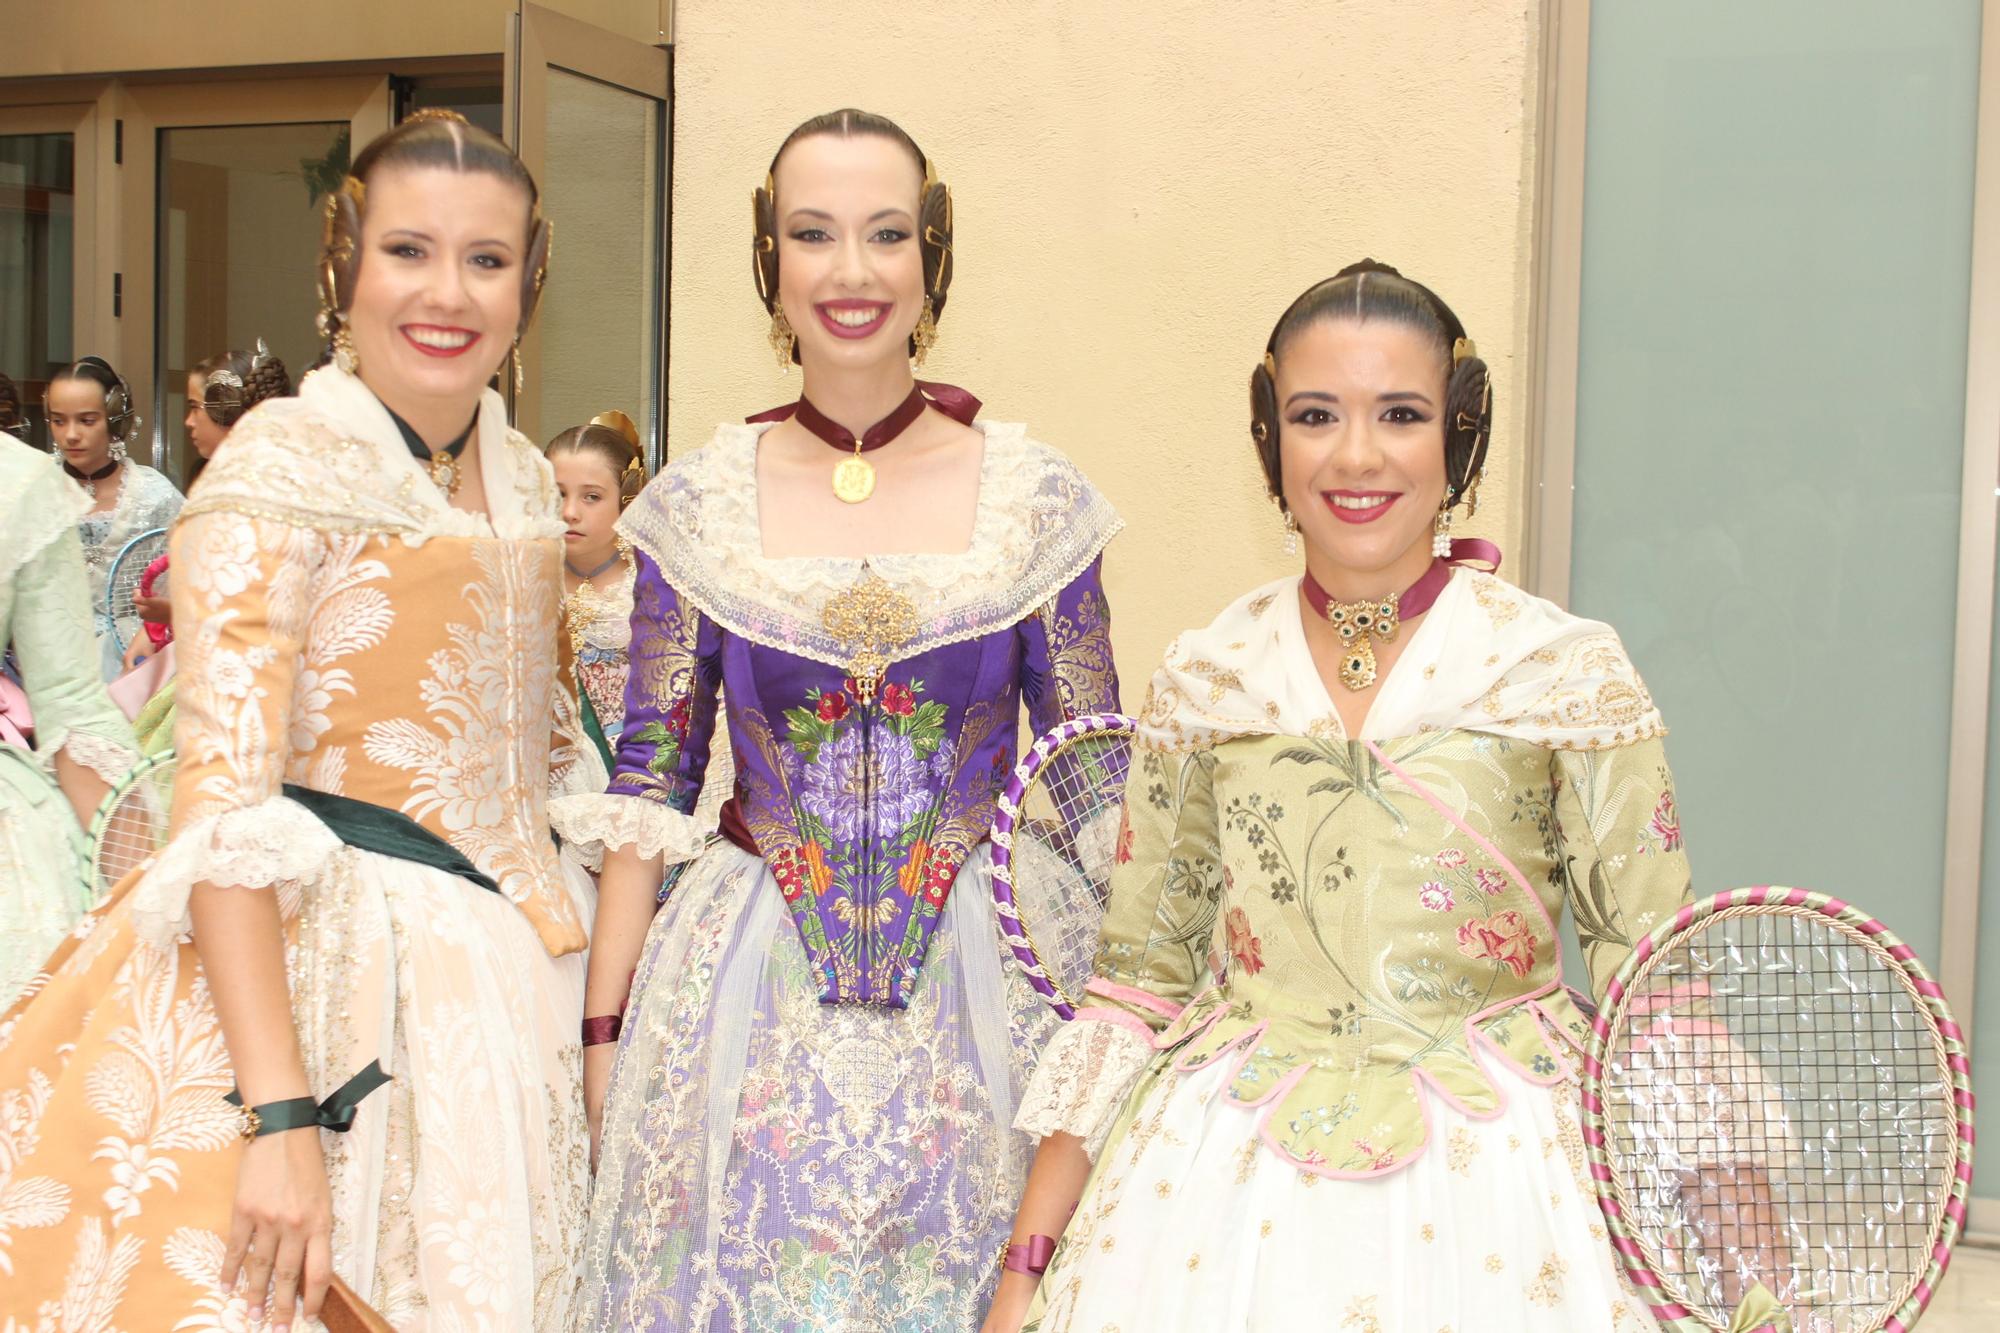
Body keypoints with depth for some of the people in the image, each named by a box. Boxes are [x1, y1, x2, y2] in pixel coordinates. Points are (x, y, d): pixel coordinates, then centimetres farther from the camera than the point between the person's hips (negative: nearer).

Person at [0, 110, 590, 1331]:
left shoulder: (527, 483, 8)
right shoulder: (285, 465, -12)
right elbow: (225, 798, -19)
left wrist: (579, 981, 12)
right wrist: (277, 1113, -25)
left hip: (504, 975, 6)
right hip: (316, 963, -6)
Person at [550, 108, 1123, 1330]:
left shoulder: (1042, 504, -3)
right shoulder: (696, 508, -1)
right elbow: (648, 783, 3)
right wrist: (604, 1027, 1)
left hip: (978, 991, 0)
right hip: (743, 995, 1)